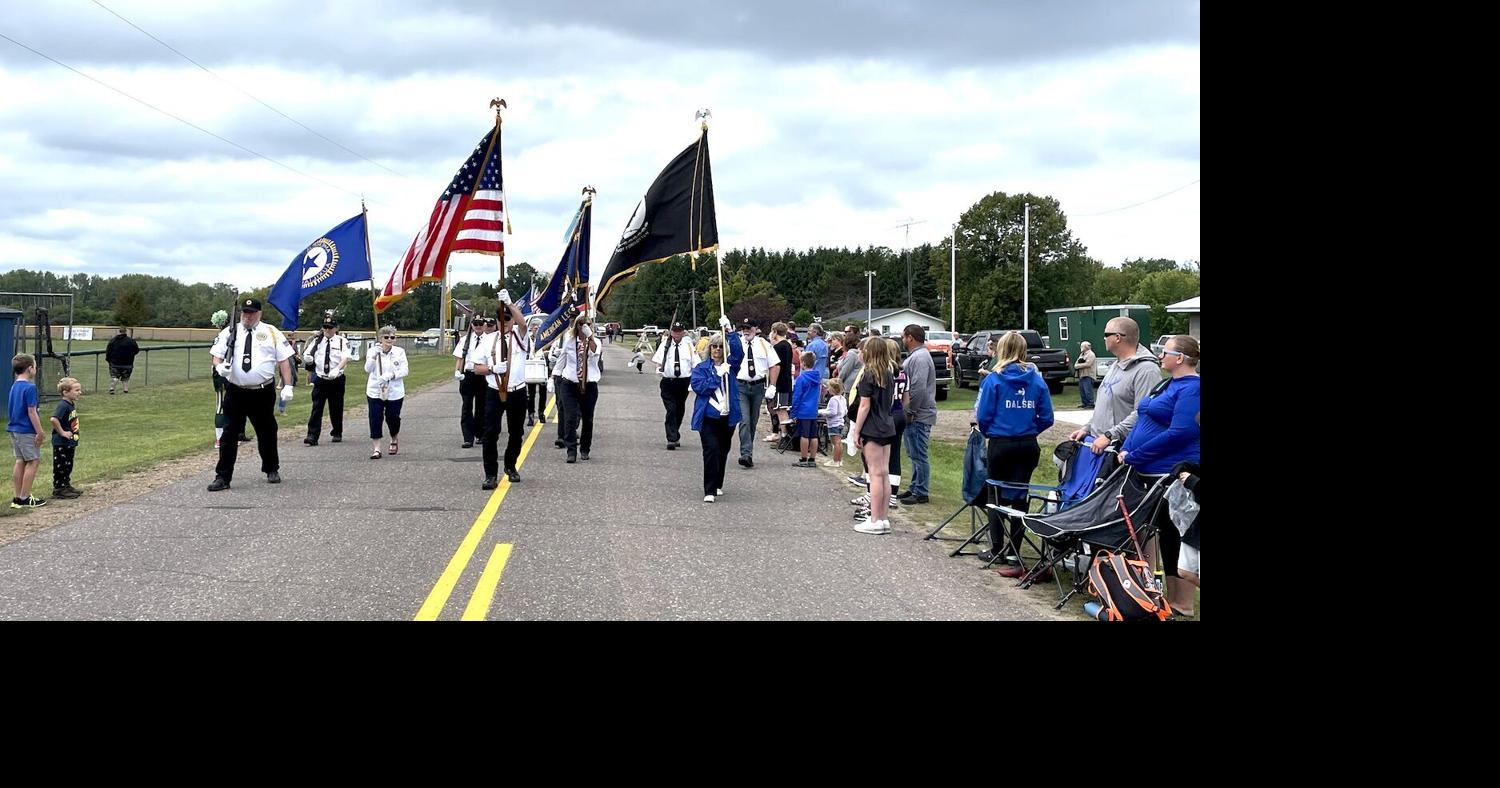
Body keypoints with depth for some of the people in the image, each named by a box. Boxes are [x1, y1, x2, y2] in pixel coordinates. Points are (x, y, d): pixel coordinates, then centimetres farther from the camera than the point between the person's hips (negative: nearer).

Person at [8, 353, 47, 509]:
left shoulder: (14, 386, 11)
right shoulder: (29, 387, -16)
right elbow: (31, 412, -18)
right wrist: (39, 432, -13)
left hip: (14, 430, 9)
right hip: (27, 431, -9)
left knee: (20, 461, 12)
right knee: (34, 461, -1)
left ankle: (18, 497, 14)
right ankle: (24, 498, -1)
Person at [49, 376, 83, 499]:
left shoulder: (72, 405, 9)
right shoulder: (63, 405, -20)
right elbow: (54, 419, -34)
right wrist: (62, 432, -23)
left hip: (70, 443, 9)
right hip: (61, 443, -9)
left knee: (68, 466, 18)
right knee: (60, 466, -1)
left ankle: (66, 486, 28)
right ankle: (58, 489, 5)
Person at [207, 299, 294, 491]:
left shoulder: (272, 333, 4)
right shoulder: (229, 333, 8)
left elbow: (284, 360, 3)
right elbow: (216, 355, 8)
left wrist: (287, 386, -5)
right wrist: (219, 366, -16)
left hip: (263, 393, 0)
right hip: (235, 393, 0)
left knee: (267, 432, 11)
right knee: (229, 434, -3)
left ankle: (272, 470, 31)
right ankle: (223, 477, -1)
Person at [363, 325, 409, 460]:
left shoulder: (400, 352, 0)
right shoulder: (373, 351, 0)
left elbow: (404, 370, -5)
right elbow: (367, 369, -9)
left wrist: (391, 375, -21)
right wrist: (373, 357, -25)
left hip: (394, 392, 0)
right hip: (375, 392, 0)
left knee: (392, 418, 6)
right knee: (375, 419, -8)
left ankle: (395, 440, 35)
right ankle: (376, 448, -5)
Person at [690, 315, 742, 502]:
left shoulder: (730, 365, 8)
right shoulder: (701, 368, 3)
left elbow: (738, 352, -11)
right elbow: (698, 386, -11)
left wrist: (730, 331, -20)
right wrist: (718, 376, -16)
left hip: (728, 416, 3)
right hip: (708, 417, -3)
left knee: (723, 452, 13)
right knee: (711, 450, -13)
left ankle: (718, 485, 30)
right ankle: (709, 490, -13)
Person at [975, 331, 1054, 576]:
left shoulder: (993, 380, -9)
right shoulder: (1037, 380, -1)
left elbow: (983, 416, -9)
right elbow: (1046, 418, 0)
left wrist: (988, 432, 11)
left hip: (1000, 444, -2)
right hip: (1028, 445, 3)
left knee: (997, 495, 12)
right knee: (1020, 496, 7)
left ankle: (997, 549, 16)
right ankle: (1014, 553, 5)